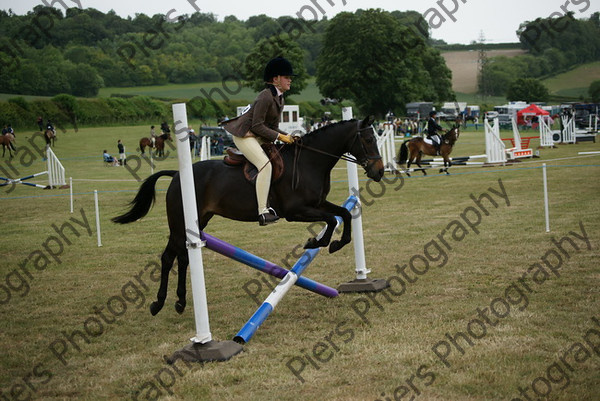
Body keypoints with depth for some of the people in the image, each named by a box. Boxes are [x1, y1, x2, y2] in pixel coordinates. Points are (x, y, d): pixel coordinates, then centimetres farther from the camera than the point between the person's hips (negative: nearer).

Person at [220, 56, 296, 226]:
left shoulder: (280, 99, 11)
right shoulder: (266, 97, -19)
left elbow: (273, 127, 13)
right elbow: (257, 126, -23)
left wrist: (288, 136, -4)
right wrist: (280, 137, -21)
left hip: (259, 137, 11)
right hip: (244, 134, -11)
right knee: (265, 164, -28)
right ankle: (263, 212, -33)